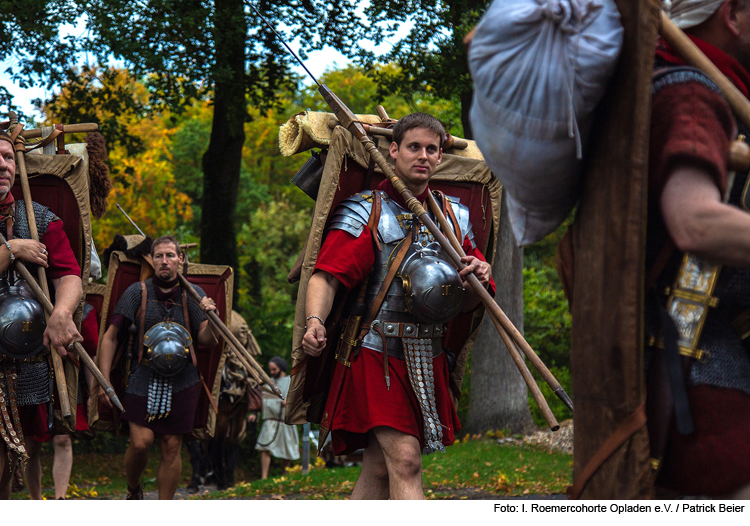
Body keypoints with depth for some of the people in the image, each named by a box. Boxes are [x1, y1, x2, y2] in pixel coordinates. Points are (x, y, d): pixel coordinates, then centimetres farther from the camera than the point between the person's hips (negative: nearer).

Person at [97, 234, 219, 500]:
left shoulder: (193, 295, 5)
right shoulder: (137, 292, 1)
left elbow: (207, 342, 1)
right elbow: (110, 338, 3)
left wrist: (211, 318, -20)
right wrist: (104, 380, -3)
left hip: (182, 381, 1)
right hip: (144, 379, -1)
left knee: (172, 448, 2)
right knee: (140, 443, -13)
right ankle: (133, 492, 17)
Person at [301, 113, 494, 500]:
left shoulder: (454, 216, 15)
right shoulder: (365, 212, -1)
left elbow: (466, 304, 17)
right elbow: (326, 275, -13)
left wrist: (480, 280, -7)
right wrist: (315, 321, -32)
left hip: (428, 359, 6)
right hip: (377, 354, -5)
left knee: (380, 468, 7)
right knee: (404, 460, -17)